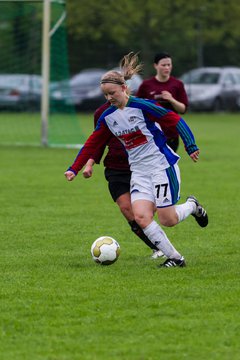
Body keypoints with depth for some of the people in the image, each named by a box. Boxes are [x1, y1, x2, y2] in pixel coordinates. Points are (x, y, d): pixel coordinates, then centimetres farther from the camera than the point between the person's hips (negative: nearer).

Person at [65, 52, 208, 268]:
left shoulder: (141, 106, -14)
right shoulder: (107, 117, 4)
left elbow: (176, 120, -12)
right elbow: (92, 145, 13)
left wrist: (191, 146, -18)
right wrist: (74, 169, 10)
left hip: (162, 166, -5)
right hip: (139, 172, 5)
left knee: (167, 220, -8)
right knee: (141, 216, -15)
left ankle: (192, 206, 27)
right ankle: (174, 258, -4)